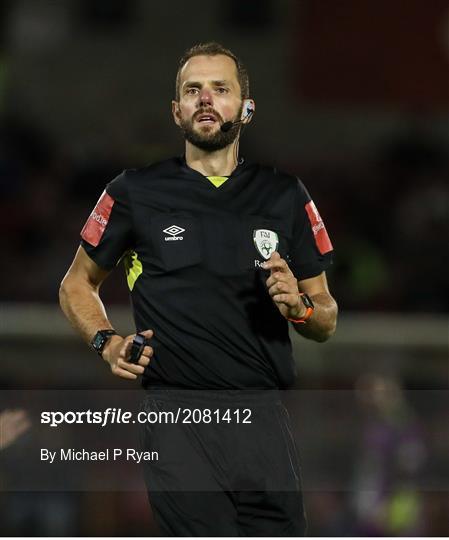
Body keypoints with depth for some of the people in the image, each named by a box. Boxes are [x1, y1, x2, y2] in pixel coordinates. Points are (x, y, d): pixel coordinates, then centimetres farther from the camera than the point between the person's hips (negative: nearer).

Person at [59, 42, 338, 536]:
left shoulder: (284, 196, 12)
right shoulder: (136, 192, 7)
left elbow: (326, 320, 17)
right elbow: (77, 284, 19)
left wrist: (299, 306, -6)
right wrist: (107, 342, 0)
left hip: (262, 419, 3)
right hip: (178, 416, -3)